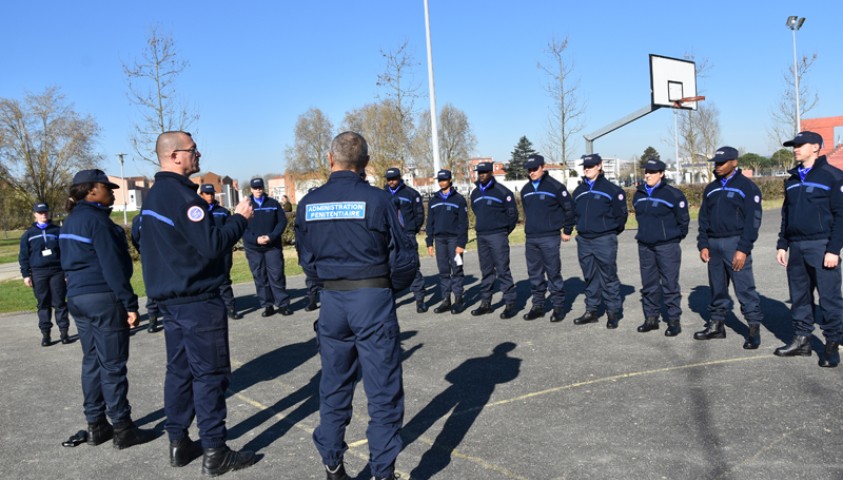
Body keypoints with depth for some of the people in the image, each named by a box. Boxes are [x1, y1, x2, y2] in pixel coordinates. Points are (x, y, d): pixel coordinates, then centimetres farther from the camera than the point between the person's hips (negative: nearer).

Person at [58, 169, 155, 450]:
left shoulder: (70, 221, 14)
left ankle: (96, 425, 21)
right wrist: (129, 303, -18)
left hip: (77, 297, 9)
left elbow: (69, 261, 19)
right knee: (112, 365, -3)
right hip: (104, 299, -9)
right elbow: (112, 266, -19)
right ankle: (122, 429, 4)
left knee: (92, 361, 14)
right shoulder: (96, 219, -15)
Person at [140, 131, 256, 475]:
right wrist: (240, 218, -11)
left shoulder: (155, 194, 13)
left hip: (170, 297, 10)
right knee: (210, 373, -4)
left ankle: (179, 443, 22)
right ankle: (215, 452, 1)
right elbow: (212, 246, -23)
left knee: (180, 369, 14)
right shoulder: (181, 194, -18)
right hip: (197, 299, -10)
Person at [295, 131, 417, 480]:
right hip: (374, 299, -4)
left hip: (332, 301, 4)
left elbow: (307, 260, 6)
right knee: (383, 391, 5)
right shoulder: (376, 200, -11)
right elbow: (404, 260, -8)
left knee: (334, 388, 17)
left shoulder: (308, 204, 0)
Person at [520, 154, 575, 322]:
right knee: (535, 274, 9)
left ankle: (558, 306, 8)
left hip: (550, 238, -6)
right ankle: (538, 306, 19)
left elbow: (569, 208, -3)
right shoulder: (525, 189, 12)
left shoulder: (555, 186, -7)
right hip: (530, 239, 6)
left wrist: (566, 229, -1)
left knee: (553, 273, -2)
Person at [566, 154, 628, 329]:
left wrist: (613, 231, 7)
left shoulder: (611, 189, -5)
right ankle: (591, 311, 20)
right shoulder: (579, 191, 12)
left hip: (604, 240, -5)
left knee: (608, 277, 0)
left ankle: (613, 312, 8)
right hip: (584, 240, 5)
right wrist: (567, 231, 21)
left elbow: (621, 213, -1)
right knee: (589, 277, 12)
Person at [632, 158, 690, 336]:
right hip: (645, 246, 6)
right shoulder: (639, 195, 9)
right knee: (649, 284, 11)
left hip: (667, 246, -6)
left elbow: (683, 220, -3)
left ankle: (674, 320, 6)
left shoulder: (673, 194, -10)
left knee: (670, 284, -2)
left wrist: (674, 236, 5)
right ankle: (651, 318, 22)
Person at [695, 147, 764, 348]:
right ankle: (717, 324, 20)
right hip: (713, 244, 6)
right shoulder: (711, 189, 16)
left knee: (744, 287, -7)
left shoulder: (747, 187, -2)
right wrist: (703, 245, 6)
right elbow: (703, 218, 16)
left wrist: (743, 249, -15)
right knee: (717, 288, 12)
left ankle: (754, 328, 0)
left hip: (735, 243, -6)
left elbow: (753, 220, -8)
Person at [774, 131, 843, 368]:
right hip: (796, 247, 7)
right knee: (799, 296, 12)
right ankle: (801, 339, 22)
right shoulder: (793, 180, 15)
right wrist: (782, 245, 13)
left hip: (822, 247, -6)